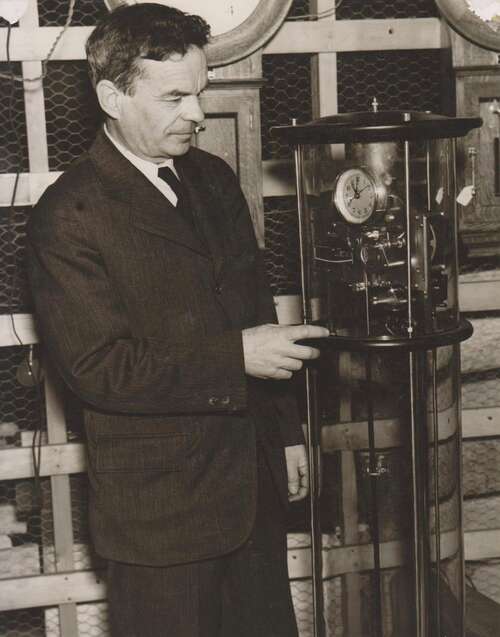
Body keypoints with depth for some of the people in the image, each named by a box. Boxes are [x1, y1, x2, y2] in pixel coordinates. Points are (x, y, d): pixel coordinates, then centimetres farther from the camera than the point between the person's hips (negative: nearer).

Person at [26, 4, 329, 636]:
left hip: (255, 486, 7)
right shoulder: (67, 216, -14)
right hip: (158, 507, -6)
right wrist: (234, 358, -21)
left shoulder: (214, 179, 8)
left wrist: (288, 433, 15)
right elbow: (98, 368, -20)